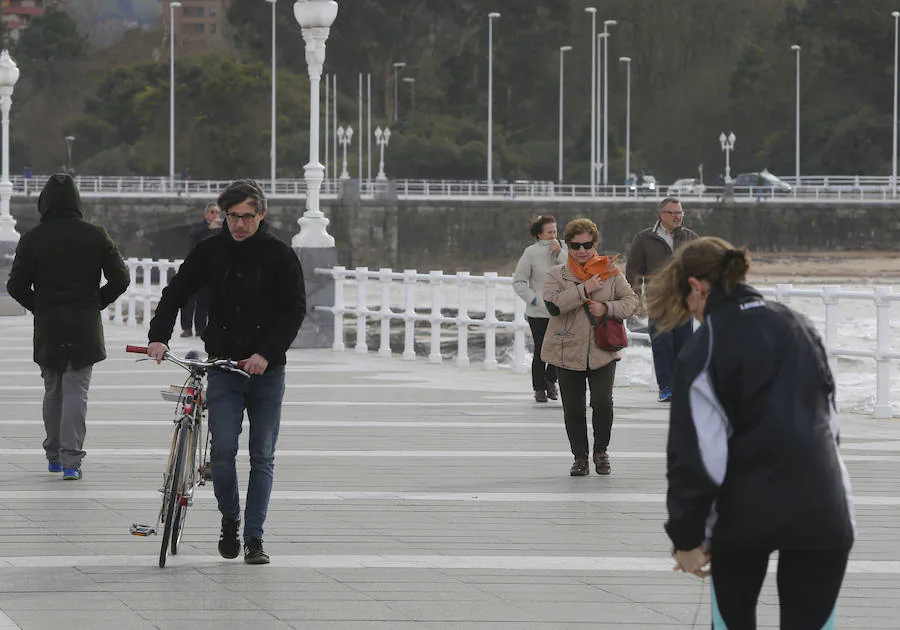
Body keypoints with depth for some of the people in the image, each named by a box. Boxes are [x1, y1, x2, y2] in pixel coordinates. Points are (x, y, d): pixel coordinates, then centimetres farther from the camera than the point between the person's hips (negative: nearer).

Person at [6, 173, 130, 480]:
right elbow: (120, 278, -2)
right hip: (85, 326, -1)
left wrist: (38, 306, 10)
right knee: (76, 390, -1)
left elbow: (16, 285, -5)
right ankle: (70, 459, -10)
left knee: (52, 390, 16)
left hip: (47, 328, 1)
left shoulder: (32, 238, -5)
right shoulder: (95, 235, -3)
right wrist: (96, 303, 10)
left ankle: (54, 454, 24)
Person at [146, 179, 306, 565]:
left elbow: (295, 309, -6)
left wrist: (267, 352, -19)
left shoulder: (279, 255, -2)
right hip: (223, 367, 1)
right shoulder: (210, 251, 3)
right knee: (223, 449, -11)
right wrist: (158, 336, -11)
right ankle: (230, 519, 13)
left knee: (262, 456, 2)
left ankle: (254, 537, 9)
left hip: (267, 370, -1)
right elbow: (176, 293, 5)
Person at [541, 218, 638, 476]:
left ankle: (601, 452, 12)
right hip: (567, 351, 1)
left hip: (602, 350, 0)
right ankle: (580, 457, 19)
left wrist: (607, 308, -10)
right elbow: (553, 305, -13)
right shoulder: (557, 274, 3)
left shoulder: (610, 271, 6)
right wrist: (585, 290, -17)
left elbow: (630, 300, 8)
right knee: (573, 408, 4)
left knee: (603, 402, -11)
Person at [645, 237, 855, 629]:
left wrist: (686, 535, -3)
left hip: (746, 509, -4)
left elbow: (696, 450, -11)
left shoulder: (705, 349, -8)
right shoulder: (800, 327, 11)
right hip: (823, 509, 4)